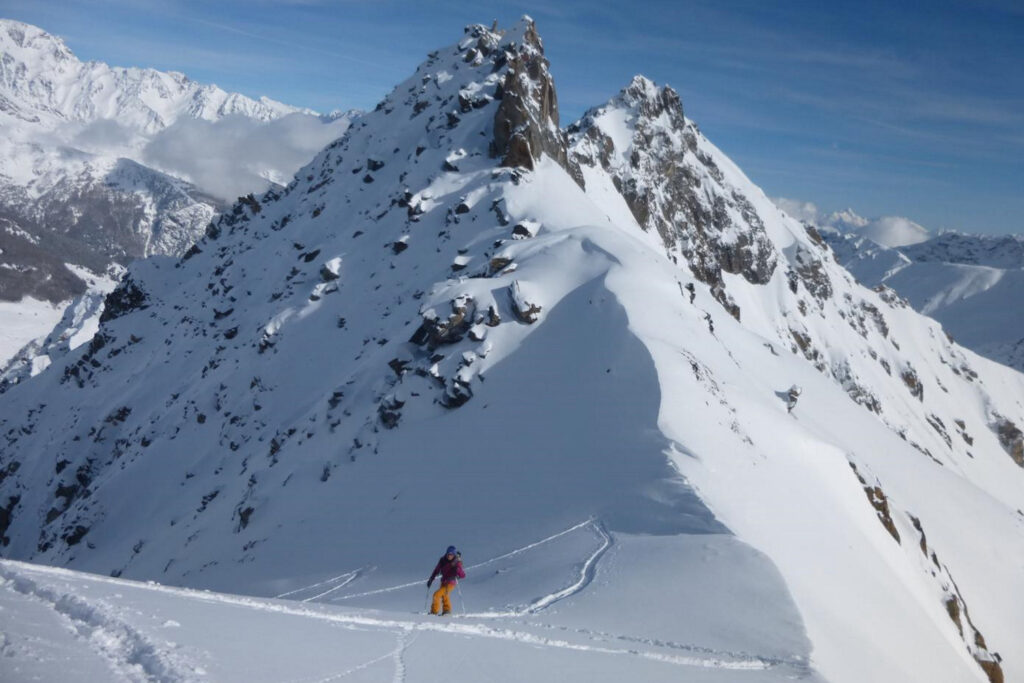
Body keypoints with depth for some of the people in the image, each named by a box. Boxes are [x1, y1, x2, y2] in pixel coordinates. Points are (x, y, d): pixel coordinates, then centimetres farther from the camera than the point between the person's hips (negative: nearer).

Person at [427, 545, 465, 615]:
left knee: (437, 594, -16)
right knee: (444, 596, 25)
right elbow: (436, 570, 4)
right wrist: (431, 579, 1)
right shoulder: (443, 560, -9)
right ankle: (447, 610, 46)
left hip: (450, 583, -6)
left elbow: (463, 575, -24)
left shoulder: (457, 563, -21)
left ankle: (434, 611, -1)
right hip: (443, 582, 6)